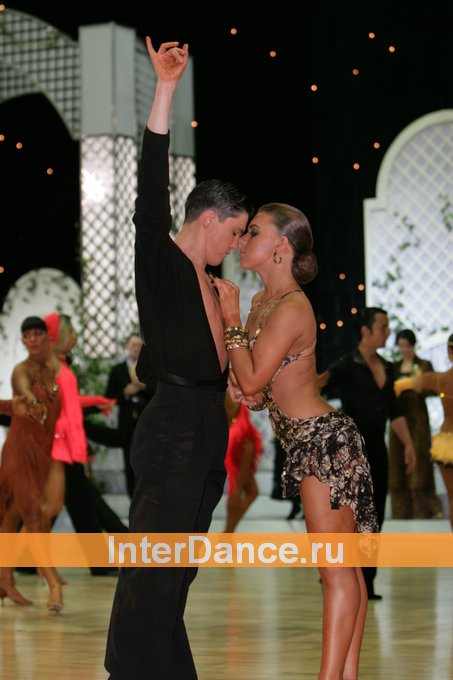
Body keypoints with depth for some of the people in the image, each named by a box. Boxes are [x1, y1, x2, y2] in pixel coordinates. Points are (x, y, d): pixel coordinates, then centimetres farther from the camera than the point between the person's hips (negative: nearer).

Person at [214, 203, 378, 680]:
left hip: (323, 442, -10)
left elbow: (251, 380, -17)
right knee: (345, 567, 10)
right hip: (310, 443, 10)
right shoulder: (262, 301, 12)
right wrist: (245, 392, -1)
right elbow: (257, 384, 22)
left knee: (336, 569, -6)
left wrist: (230, 318, -12)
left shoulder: (291, 309, -17)